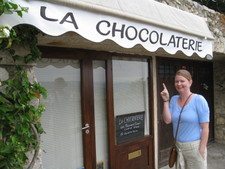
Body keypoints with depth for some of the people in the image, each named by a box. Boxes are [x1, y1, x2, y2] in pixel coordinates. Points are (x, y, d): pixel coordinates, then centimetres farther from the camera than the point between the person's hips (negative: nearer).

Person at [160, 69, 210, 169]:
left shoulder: (199, 100, -12)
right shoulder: (174, 99, 3)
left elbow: (205, 128, -13)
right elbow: (167, 120, -5)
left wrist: (202, 150, -15)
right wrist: (166, 101, -11)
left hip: (194, 146, -5)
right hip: (178, 146, 5)